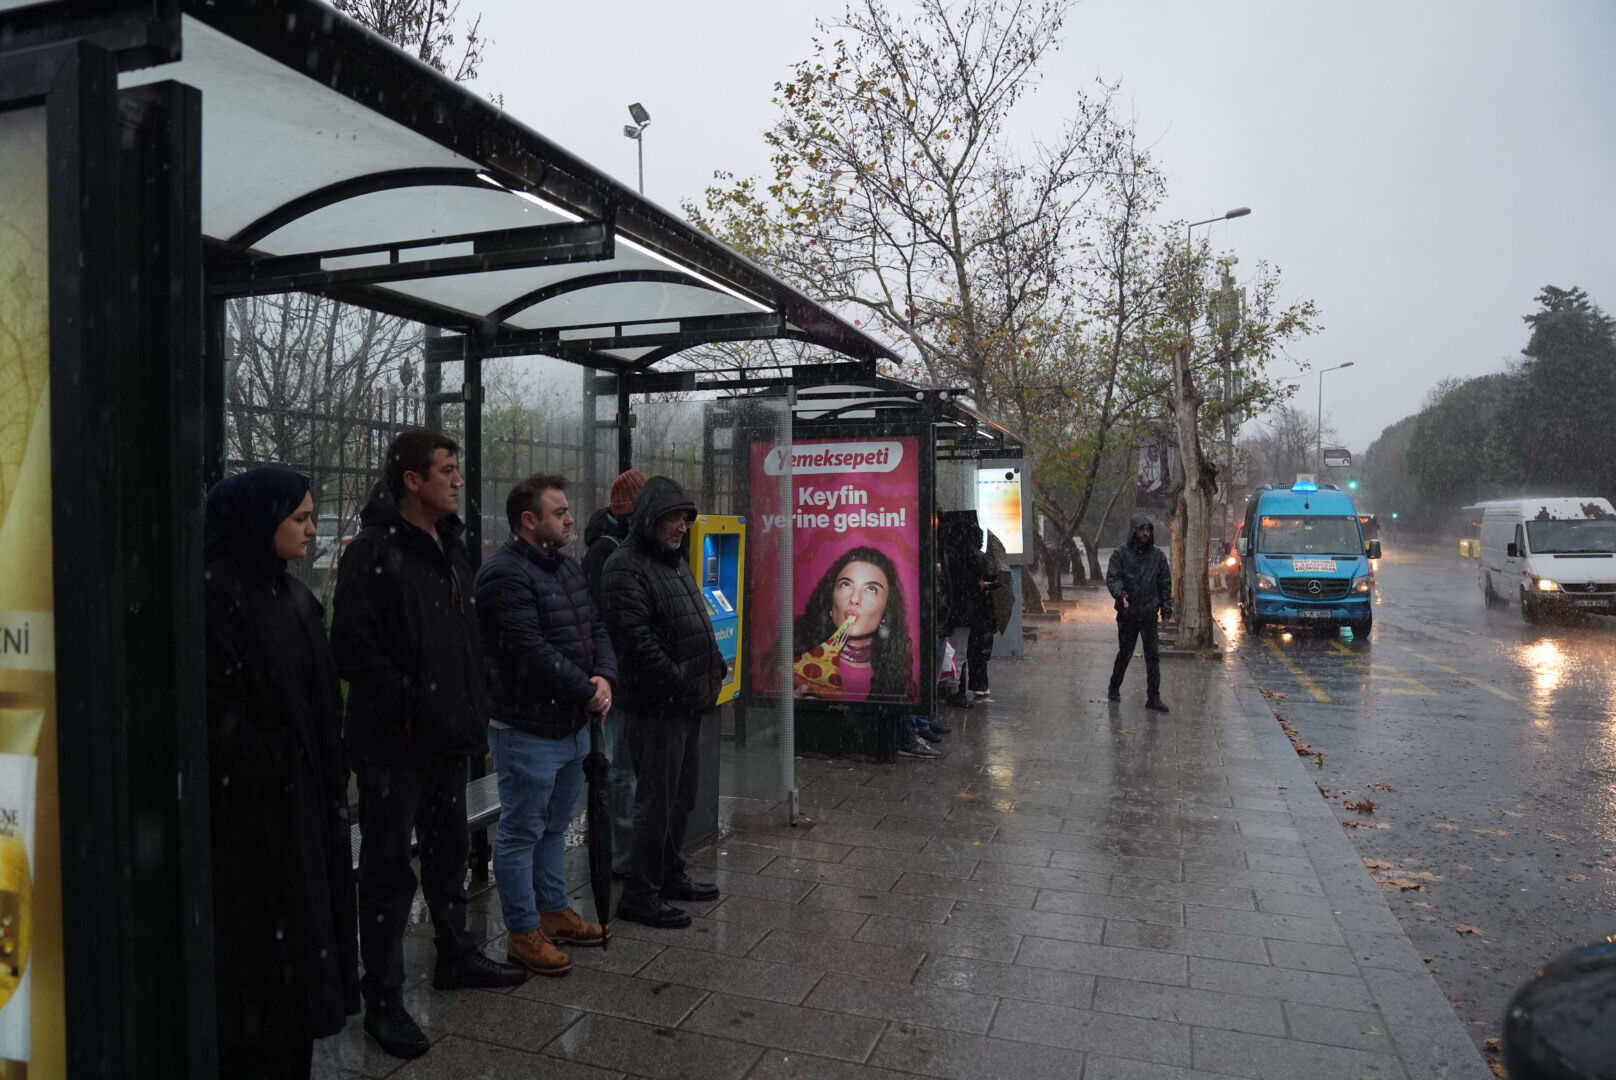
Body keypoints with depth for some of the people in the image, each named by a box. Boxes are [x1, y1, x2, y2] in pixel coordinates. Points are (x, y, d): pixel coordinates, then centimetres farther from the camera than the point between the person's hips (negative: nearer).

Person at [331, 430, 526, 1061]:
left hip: (448, 736, 9)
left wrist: (471, 711, 14)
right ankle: (383, 1001, 13)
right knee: (389, 869, 1)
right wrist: (409, 704, -21)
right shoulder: (374, 552, -14)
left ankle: (455, 956, 38)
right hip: (395, 743, -8)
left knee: (449, 852, 21)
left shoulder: (450, 548, 14)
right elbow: (352, 647, -21)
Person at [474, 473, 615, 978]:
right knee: (522, 833, 4)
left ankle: (554, 911, 36)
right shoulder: (505, 574, -18)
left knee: (554, 828, 21)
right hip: (527, 728, -9)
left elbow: (596, 629, 10)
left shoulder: (569, 568, 11)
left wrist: (604, 677, -9)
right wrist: (586, 691, -17)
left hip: (573, 724, 9)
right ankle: (523, 932, 17)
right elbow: (531, 651, -25)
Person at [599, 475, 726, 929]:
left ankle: (671, 876, 33)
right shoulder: (626, 567, -14)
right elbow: (637, 638, -23)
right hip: (658, 706, -10)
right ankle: (640, 894, 9)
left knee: (682, 794, 19)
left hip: (689, 704, 10)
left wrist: (714, 668, 12)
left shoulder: (677, 562, 17)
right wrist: (679, 682, -20)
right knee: (656, 800, -3)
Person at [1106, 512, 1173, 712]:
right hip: (1127, 614, -2)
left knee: (1153, 656, 1)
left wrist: (1167, 608, 5)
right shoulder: (1120, 554, -3)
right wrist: (1120, 593, -28)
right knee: (1124, 654, 10)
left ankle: (1153, 697, 7)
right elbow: (1112, 578, -8)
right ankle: (1114, 688, 29)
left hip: (1149, 614, 2)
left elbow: (1165, 583, 11)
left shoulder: (1157, 555, 6)